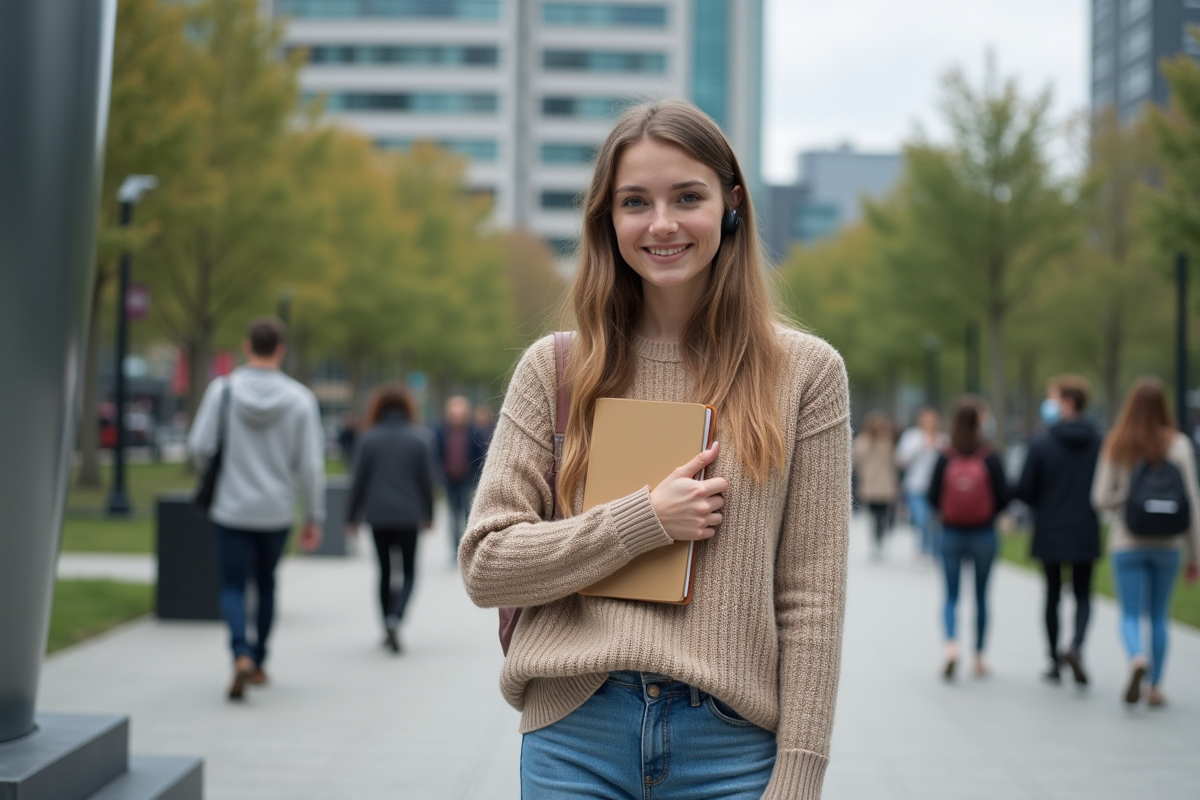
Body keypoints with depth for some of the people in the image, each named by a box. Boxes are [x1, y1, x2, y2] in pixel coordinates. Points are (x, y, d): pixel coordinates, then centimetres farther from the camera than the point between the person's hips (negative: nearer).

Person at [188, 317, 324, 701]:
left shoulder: (223, 389, -8)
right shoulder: (299, 398, -7)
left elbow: (199, 445, -9)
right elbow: (310, 465, -6)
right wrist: (314, 517, 3)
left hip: (231, 510, -2)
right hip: (277, 511, 2)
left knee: (232, 586, 3)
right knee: (266, 583, 20)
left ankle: (242, 655, -20)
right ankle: (259, 662, 28)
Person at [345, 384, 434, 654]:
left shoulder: (368, 439, -4)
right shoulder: (417, 440, -3)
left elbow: (358, 480, -4)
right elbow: (426, 480, 1)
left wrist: (352, 517, 5)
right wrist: (428, 514, 14)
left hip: (378, 516, 1)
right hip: (408, 516, -1)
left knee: (385, 572, 13)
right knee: (409, 572, 7)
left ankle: (388, 630, 15)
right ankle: (395, 617, -18)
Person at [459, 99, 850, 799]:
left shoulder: (804, 372, 1)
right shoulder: (555, 369, 3)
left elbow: (813, 595, -1)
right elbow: (485, 567, -1)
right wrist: (645, 521, -11)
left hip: (731, 742, -1)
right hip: (575, 737, 1)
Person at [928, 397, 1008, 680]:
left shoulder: (945, 458, -8)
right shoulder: (990, 458, -11)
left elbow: (933, 497, -6)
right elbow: (1003, 497, -7)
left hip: (951, 534, 1)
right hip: (983, 535, 0)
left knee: (951, 595, 9)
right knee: (981, 597, 12)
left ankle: (951, 645, -15)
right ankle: (979, 658, 18)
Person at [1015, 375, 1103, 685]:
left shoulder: (1042, 444, -11)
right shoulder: (1099, 443, -4)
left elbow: (1024, 491, -9)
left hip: (1050, 532, -1)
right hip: (1086, 533, 1)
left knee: (1053, 595, 12)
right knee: (1083, 595, 11)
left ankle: (1055, 662, 16)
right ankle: (1076, 645, -14)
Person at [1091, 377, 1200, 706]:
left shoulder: (1116, 445, -4)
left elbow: (1100, 499, -7)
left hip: (1127, 543, -1)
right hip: (1167, 543, 1)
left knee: (1130, 614, 3)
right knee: (1159, 616, 13)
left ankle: (1137, 657, -26)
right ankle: (1156, 686, 16)